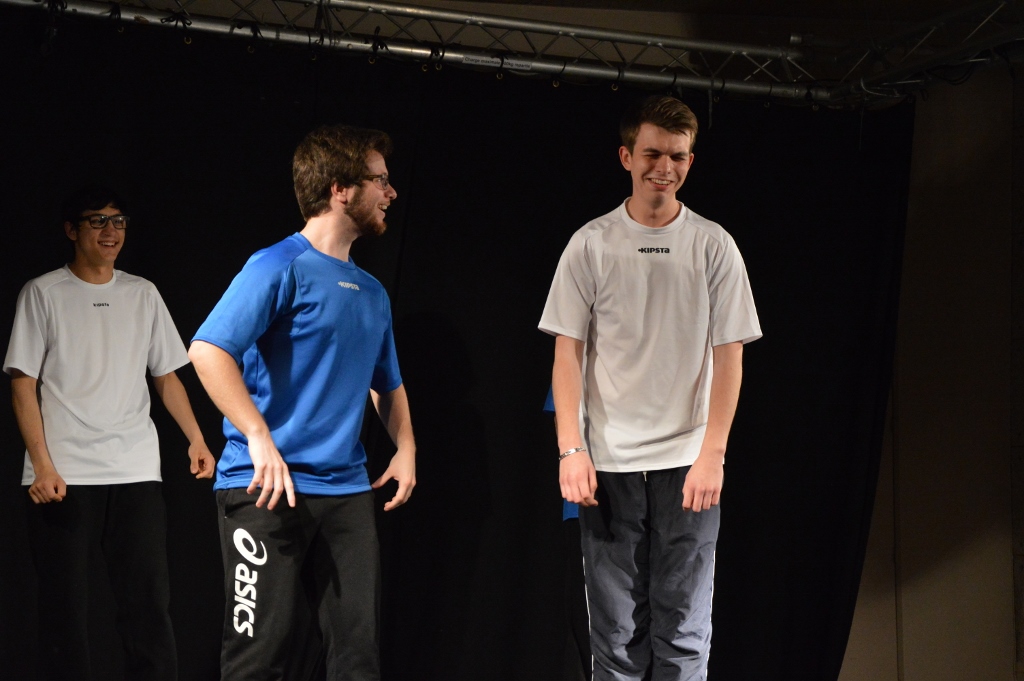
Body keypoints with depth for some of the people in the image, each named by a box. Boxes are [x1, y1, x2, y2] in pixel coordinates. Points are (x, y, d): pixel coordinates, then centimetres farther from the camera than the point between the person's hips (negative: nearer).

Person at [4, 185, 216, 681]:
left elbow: (166, 376, 16)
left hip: (135, 473, 3)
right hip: (64, 476, -3)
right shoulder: (43, 293, 3)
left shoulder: (143, 295, 13)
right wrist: (41, 463, -10)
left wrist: (196, 440, 2)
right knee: (64, 605, -1)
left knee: (150, 600, -2)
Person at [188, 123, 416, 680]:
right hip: (269, 489, -7)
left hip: (347, 490, 7)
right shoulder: (280, 267, -7)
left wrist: (406, 447, 11)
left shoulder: (371, 293, 17)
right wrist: (259, 438, -22)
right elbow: (207, 350, -17)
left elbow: (388, 385, 29)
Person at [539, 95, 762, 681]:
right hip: (607, 463, 0)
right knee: (616, 632, 2)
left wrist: (712, 455, -7)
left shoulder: (713, 246, 4)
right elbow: (568, 352, 4)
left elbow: (729, 355, 2)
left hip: (687, 465, 0)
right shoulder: (591, 244, 4)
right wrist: (571, 449, -6)